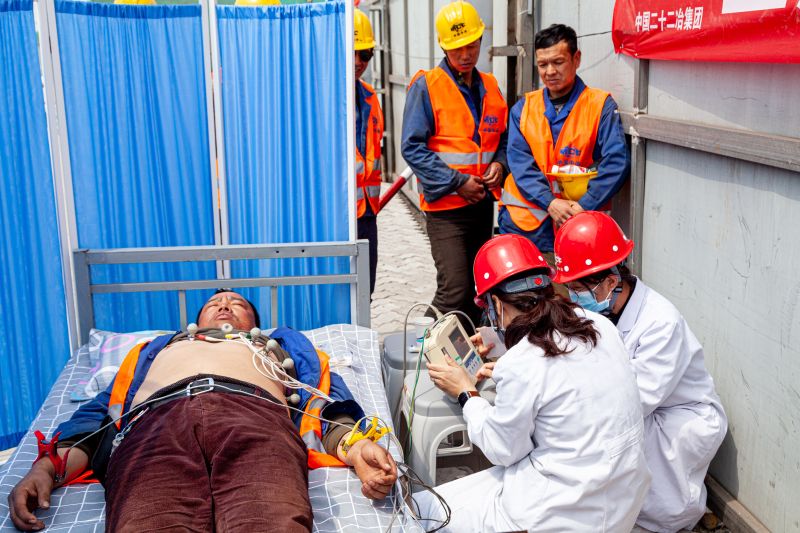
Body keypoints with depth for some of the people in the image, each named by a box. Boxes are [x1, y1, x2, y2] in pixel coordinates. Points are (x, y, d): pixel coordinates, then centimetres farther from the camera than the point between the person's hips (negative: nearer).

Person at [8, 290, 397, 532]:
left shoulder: (282, 341, 41)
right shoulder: (158, 346, 45)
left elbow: (324, 394, 20)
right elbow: (103, 410, 29)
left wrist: (351, 444, -4)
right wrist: (48, 466, 7)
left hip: (255, 413, 0)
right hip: (155, 420, 1)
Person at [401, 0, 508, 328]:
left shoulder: (490, 87, 11)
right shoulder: (426, 85, -7)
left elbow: (502, 138, 21)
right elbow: (413, 147, -13)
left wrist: (499, 164, -2)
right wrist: (457, 182, -17)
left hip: (483, 203, 7)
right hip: (445, 206, -6)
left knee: (477, 288, 15)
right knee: (455, 292, -13)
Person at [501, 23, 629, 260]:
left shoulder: (601, 105, 1)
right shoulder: (523, 108, 10)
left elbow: (616, 162, -9)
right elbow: (519, 163, -1)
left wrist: (584, 206, -19)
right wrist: (549, 202, -15)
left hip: (579, 223, -2)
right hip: (523, 221, 3)